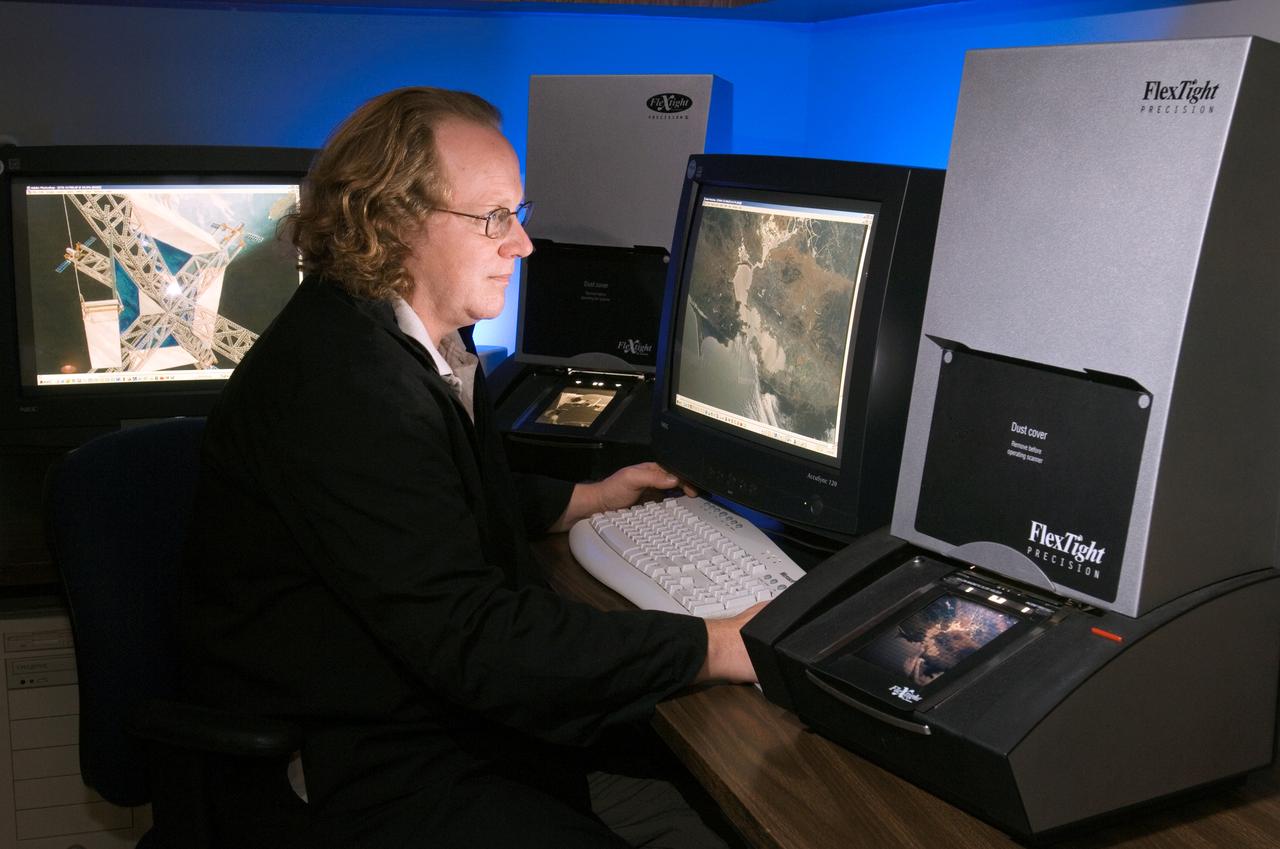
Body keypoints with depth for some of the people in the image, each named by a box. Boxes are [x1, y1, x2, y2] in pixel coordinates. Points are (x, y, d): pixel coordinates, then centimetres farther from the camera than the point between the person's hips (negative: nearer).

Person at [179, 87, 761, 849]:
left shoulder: (419, 338, 3)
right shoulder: (339, 381, -27)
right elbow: (468, 637, -30)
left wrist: (587, 499, 14)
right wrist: (716, 650, -27)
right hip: (341, 775, -9)